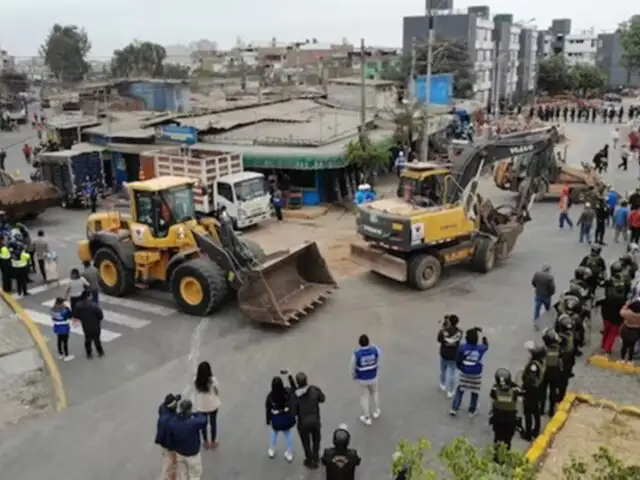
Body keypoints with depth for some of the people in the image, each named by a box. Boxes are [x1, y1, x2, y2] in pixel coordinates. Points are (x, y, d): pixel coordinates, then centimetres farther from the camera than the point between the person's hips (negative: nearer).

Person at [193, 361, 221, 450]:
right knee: (213, 423, 19)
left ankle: (206, 442, 35)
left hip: (201, 405, 2)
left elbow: (196, 392, -8)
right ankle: (213, 442, 32)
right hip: (212, 405, -1)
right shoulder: (212, 380, -25)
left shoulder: (196, 381, -20)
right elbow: (218, 391, -10)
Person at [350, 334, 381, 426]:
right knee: (374, 392, 29)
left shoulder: (356, 354, -27)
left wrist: (354, 376, 10)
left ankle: (367, 418, 29)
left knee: (364, 396, 18)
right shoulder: (375, 350, -20)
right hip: (373, 377, 2)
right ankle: (376, 411, 46)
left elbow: (353, 368, -12)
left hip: (362, 379, -2)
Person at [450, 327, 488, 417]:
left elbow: (458, 360, -13)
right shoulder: (480, 348, -13)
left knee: (460, 390, 13)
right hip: (476, 374, 0)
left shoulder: (462, 347, -16)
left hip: (464, 373, 0)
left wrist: (461, 368, 3)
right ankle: (472, 411, 26)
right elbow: (486, 346, 13)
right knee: (474, 392, 16)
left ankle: (454, 409, 11)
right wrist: (483, 336, 21)